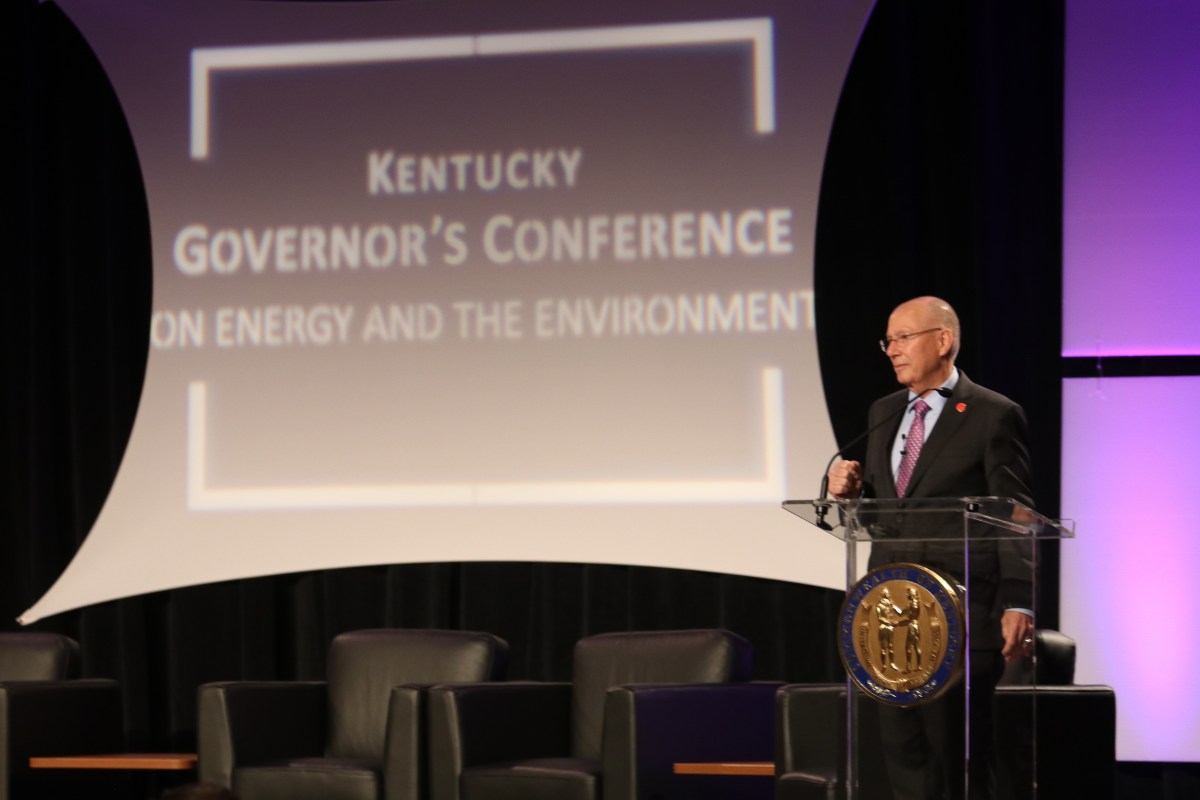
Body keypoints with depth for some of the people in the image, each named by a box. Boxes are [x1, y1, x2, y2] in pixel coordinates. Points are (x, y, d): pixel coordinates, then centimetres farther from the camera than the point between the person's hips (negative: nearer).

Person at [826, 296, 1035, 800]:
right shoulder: (883, 413, 16)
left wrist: (1018, 605, -15)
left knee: (959, 753, -3)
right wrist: (848, 490, -2)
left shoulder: (994, 416, -5)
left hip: (961, 615, -6)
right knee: (903, 753, 8)